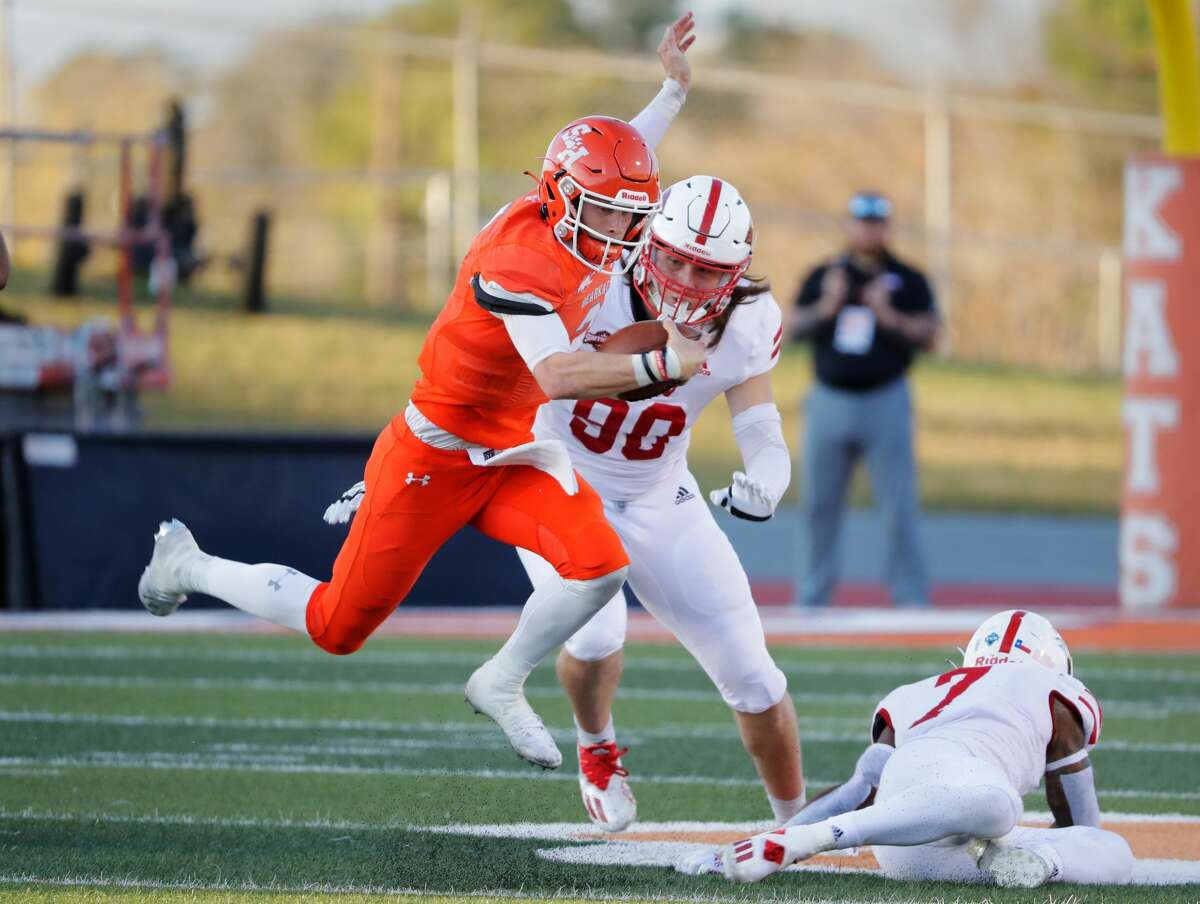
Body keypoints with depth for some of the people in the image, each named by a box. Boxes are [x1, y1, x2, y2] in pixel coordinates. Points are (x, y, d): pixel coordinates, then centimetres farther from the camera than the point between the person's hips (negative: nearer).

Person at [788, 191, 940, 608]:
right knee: (819, 503, 6)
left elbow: (928, 334, -5)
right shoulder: (823, 276, 10)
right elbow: (793, 329, 3)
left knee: (898, 503, -8)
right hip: (829, 400, 3)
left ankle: (912, 597, -5)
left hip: (885, 402, -2)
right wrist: (827, 307, -14)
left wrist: (886, 314, -19)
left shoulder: (908, 281, 4)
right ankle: (814, 595, 15)